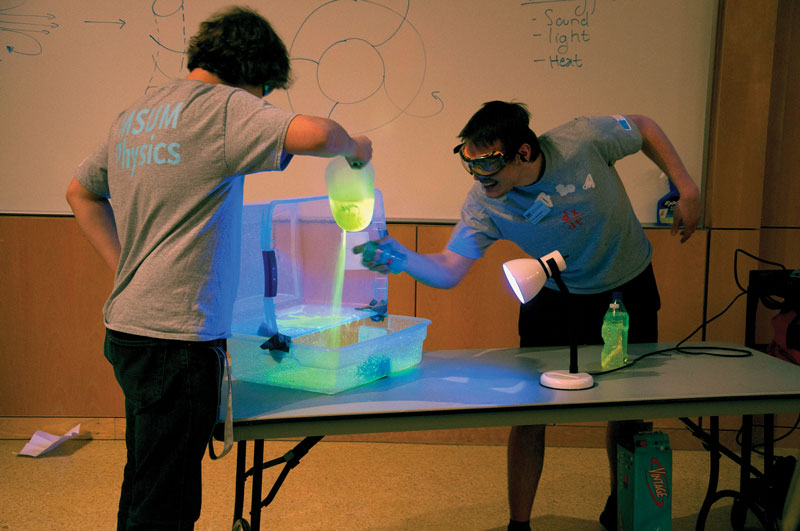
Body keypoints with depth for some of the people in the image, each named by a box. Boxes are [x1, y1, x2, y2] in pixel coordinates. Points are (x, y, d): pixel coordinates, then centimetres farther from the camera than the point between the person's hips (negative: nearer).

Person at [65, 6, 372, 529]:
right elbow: (312, 133, -26)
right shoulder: (223, 106, -11)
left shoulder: (135, 114, 15)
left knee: (144, 485, 22)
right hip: (177, 334, -9)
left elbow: (81, 192, 26)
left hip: (128, 326, 9)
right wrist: (354, 147, -4)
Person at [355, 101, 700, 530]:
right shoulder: (484, 204, -25)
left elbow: (644, 128, -8)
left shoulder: (583, 140, -27)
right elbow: (449, 269, -28)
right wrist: (403, 259, -48)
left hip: (629, 287, 1)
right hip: (557, 297, 0)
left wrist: (686, 189, -10)